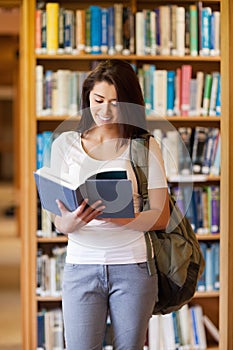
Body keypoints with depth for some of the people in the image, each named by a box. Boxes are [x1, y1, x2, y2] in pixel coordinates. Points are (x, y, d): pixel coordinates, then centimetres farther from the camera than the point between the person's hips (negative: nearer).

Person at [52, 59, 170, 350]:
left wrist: (113, 217, -19)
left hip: (133, 265, 0)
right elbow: (58, 222, 2)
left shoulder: (144, 147, 3)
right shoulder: (65, 144, 5)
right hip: (81, 266, 1)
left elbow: (160, 217, -3)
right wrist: (71, 222, -22)